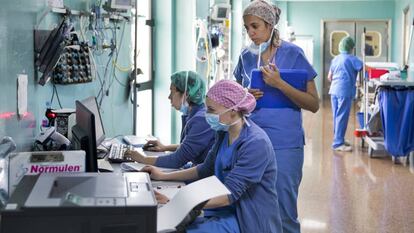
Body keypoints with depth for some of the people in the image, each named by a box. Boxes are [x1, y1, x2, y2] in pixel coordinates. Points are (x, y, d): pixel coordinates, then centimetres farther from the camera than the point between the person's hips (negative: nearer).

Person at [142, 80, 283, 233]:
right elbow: (207, 169, 19)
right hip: (226, 213, 8)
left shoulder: (256, 143, -21)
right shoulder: (224, 133, 5)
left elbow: (229, 193, -26)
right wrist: (163, 176, 12)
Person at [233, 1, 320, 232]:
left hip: (285, 145, -4)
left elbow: (314, 105, -7)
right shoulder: (246, 56, 8)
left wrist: (279, 84, -18)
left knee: (284, 211, 0)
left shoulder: (293, 54, -4)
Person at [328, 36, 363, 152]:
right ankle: (338, 143, -9)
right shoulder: (351, 59, -6)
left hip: (334, 90, 8)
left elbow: (329, 77, 20)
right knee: (342, 117, -7)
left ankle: (338, 139, 23)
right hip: (345, 91, -8)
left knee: (337, 116, 14)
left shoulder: (335, 59, 15)